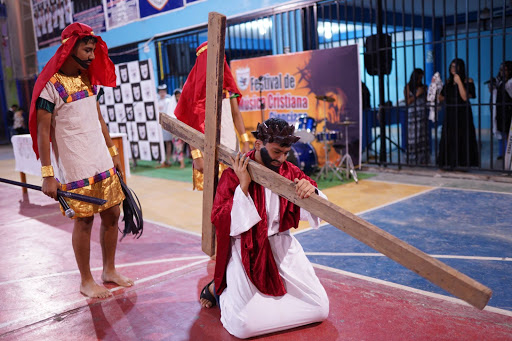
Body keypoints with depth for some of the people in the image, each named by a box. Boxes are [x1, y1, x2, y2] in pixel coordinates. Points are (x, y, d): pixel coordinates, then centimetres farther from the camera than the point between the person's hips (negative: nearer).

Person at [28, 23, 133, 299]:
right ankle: (86, 281, 19)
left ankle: (109, 270, 28)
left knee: (112, 215, 10)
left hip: (103, 163, 7)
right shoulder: (50, 85, -11)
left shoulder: (89, 79, 11)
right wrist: (47, 175, -16)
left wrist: (113, 151, 18)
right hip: (75, 169, -7)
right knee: (84, 221, 2)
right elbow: (42, 131, -12)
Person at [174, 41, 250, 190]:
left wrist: (245, 142, -2)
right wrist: (196, 156, -14)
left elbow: (236, 113, 8)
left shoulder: (227, 83, 11)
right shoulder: (194, 87, -3)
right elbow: (190, 125, -7)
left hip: (231, 145, 4)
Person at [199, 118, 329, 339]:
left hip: (282, 245, 5)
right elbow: (220, 219, -16)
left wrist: (311, 191, -27)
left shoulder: (289, 171, 1)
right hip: (247, 250, -4)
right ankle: (219, 289, 19)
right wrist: (243, 185, -25)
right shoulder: (233, 174, -11)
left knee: (320, 309, 3)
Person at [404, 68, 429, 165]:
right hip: (412, 115, -4)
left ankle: (423, 160, 6)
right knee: (413, 138, -6)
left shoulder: (423, 87, 11)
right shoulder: (408, 87, 2)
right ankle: (413, 161, -3)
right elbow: (407, 101, -3)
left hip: (423, 115, 4)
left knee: (423, 138, 2)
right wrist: (417, 94, -10)